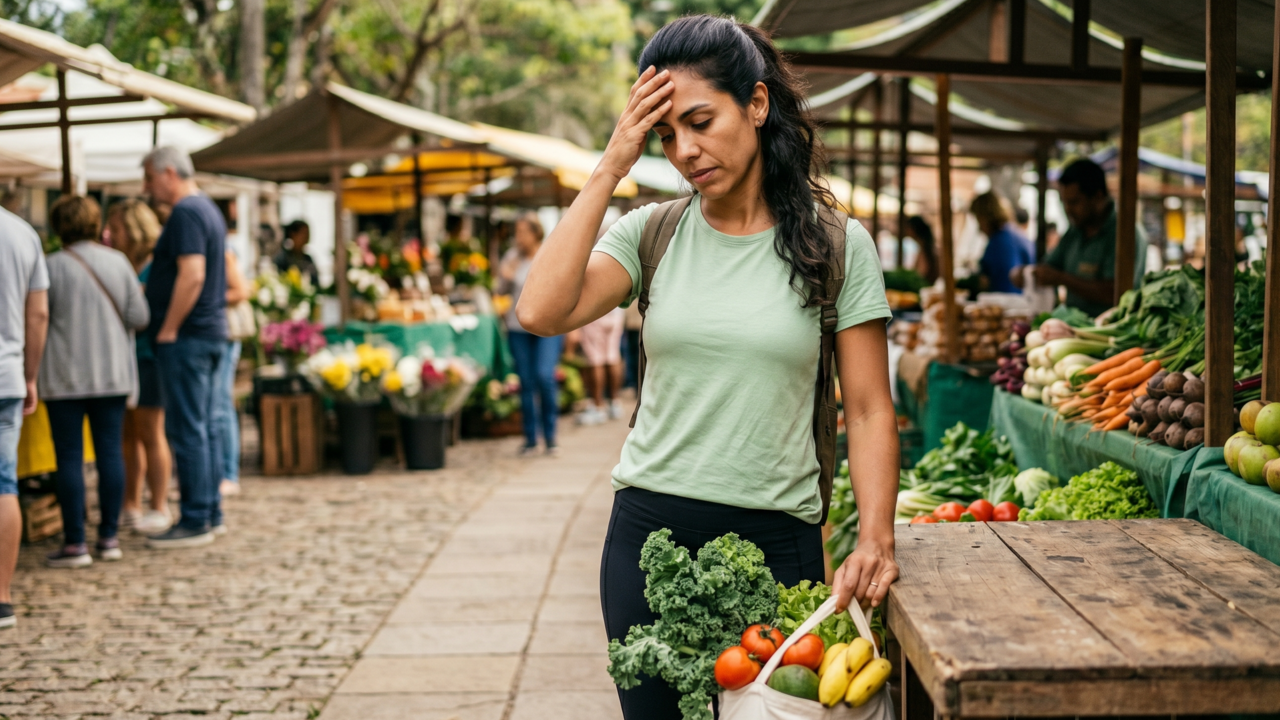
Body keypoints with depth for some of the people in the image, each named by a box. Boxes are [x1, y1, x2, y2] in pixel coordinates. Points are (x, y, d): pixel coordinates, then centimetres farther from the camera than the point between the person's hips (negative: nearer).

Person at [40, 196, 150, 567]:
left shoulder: (54, 266, -10)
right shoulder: (118, 261, 1)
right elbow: (139, 317, 1)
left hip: (65, 377, -3)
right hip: (113, 373, 3)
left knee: (70, 457, 1)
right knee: (111, 452, 8)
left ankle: (74, 544, 2)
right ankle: (109, 537, 12)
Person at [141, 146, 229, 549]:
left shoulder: (186, 213, -14)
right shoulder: (208, 209, 17)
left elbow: (191, 275, -24)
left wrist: (168, 330, -19)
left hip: (187, 337, -10)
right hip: (211, 333, 10)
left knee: (187, 430, -6)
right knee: (204, 427, 13)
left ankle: (195, 522, -4)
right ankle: (211, 513, 18)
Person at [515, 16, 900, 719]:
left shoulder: (836, 243, -1)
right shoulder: (651, 232, 3)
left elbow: (868, 411, -1)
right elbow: (540, 312, -14)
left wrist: (875, 540, -15)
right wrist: (610, 168, -9)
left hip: (776, 537, -1)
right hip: (649, 529, 2)